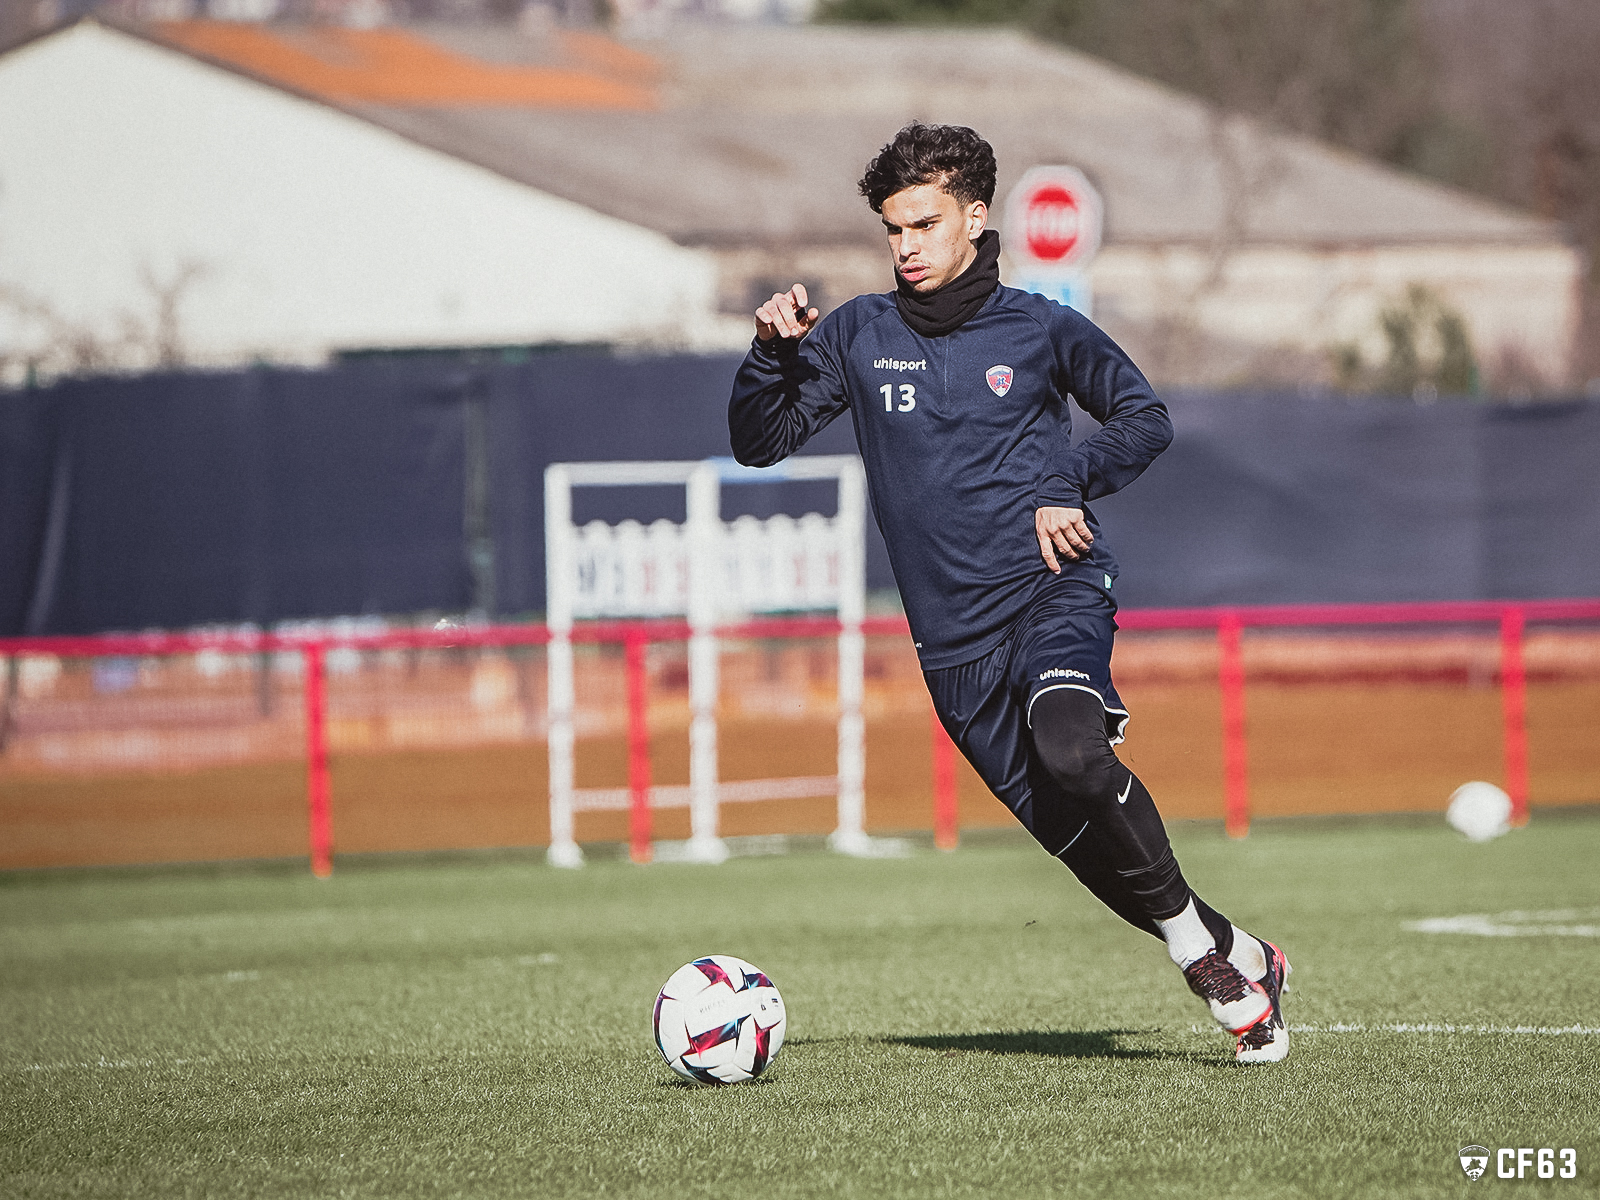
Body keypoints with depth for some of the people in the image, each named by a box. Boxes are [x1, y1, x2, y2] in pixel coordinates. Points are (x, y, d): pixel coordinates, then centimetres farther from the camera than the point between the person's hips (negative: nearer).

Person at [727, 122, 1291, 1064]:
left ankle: (1188, 932, -14)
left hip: (1054, 589, -3)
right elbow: (759, 443, 9)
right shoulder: (858, 336, 8)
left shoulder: (1039, 330, 4)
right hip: (955, 636, 3)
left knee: (1070, 753, -32)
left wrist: (1070, 491, -3)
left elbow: (1145, 419, 13)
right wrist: (774, 353, -9)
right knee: (1077, 836, 2)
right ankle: (1236, 961, 17)